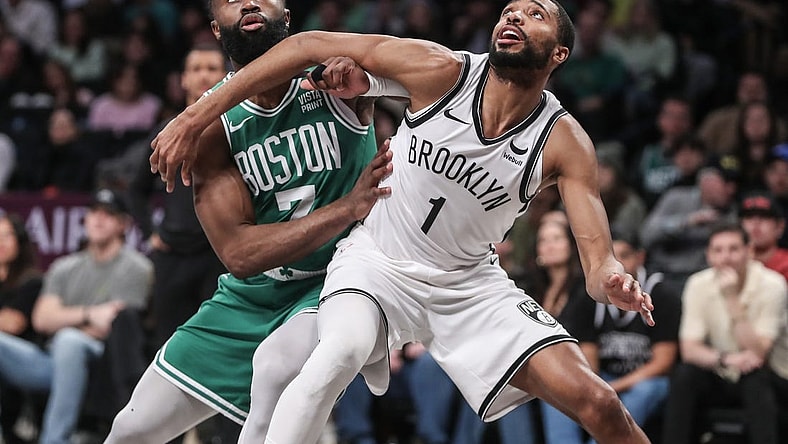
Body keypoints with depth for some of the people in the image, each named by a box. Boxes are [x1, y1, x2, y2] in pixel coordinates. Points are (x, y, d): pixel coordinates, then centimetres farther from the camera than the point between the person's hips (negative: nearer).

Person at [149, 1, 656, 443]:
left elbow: (598, 257, -17)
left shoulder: (564, 143, -12)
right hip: (377, 263, -2)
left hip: (469, 282, 2)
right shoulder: (443, 71, -15)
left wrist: (614, 282, -43)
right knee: (341, 349, -35)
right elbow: (310, 45, -13)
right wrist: (195, 119, -16)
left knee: (597, 402, -14)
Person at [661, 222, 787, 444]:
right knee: (683, 376, -26)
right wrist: (726, 359, -34)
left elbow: (758, 353, -22)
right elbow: (689, 349, -13)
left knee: (758, 380, -35)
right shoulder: (699, 284, -8)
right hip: (717, 377, 3)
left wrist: (732, 299, -30)